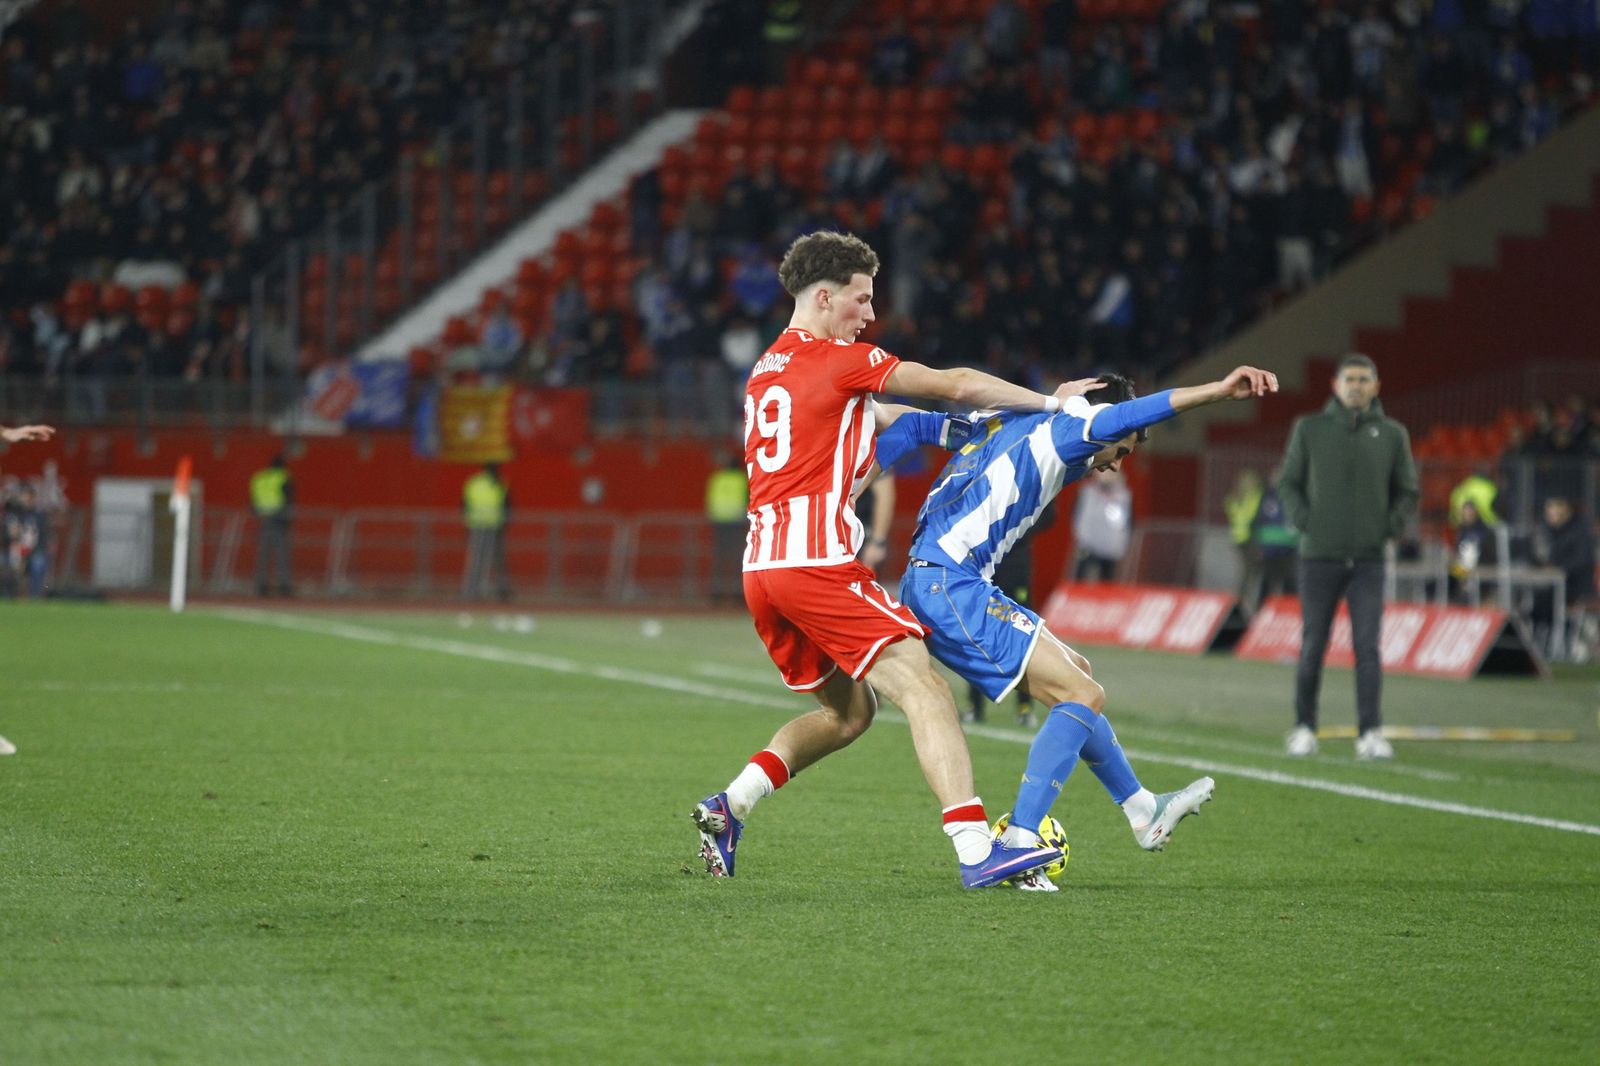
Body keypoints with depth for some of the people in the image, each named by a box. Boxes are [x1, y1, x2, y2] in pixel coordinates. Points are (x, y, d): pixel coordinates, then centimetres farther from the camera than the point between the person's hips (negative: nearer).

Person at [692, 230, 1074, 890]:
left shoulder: (765, 371, 21)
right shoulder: (840, 360, -3)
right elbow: (958, 387, 1)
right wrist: (1053, 404, 13)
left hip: (761, 566, 9)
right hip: (816, 560, -9)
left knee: (848, 711, 20)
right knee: (925, 690, -12)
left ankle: (729, 806, 9)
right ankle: (975, 848, -24)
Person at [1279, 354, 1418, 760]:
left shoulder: (1392, 434, 7)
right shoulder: (1310, 429, 3)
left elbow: (1407, 492, 15)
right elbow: (1288, 482, 10)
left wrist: (1393, 525, -2)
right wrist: (1302, 519, -5)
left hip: (1368, 559, 0)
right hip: (1319, 556, 0)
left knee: (1368, 647, -7)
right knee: (1313, 647, 3)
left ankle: (1370, 732, -8)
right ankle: (1304, 729, 13)